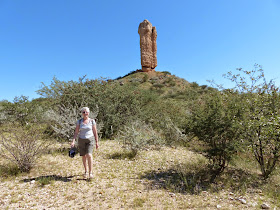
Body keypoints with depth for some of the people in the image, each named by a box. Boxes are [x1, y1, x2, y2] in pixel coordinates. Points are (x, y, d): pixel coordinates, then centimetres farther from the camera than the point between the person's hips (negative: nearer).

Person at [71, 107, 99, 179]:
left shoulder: (92, 121, -5)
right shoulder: (79, 121, -1)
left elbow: (95, 132, -1)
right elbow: (76, 132, -3)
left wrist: (97, 142, 0)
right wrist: (73, 141, -16)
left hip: (90, 140, -2)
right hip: (81, 140, 2)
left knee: (89, 155, -19)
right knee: (83, 157, 10)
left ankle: (90, 172, -8)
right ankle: (86, 171, 30)